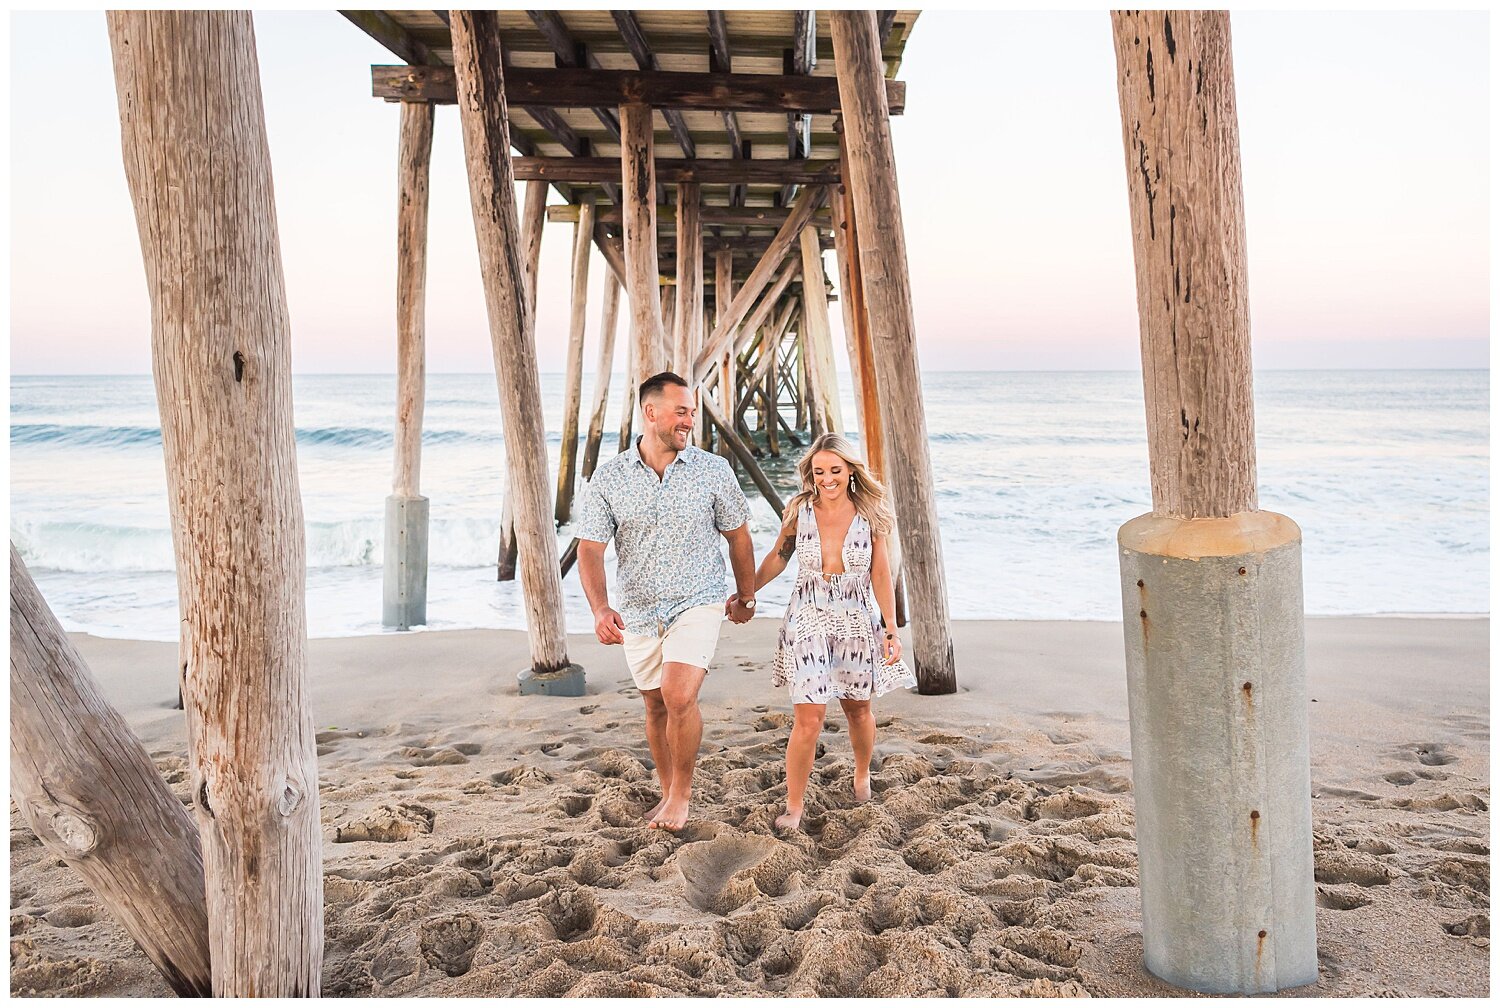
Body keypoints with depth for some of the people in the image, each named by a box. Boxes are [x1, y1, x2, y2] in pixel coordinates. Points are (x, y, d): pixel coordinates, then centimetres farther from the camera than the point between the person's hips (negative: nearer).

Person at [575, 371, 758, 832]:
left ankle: (682, 790, 6)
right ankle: (668, 792, 35)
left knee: (680, 698, -18)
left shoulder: (714, 471, -7)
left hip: (698, 604, -2)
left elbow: (738, 535, 5)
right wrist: (600, 609, -24)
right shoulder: (609, 477, -7)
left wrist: (746, 596, 13)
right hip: (639, 612, 3)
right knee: (656, 707, 14)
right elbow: (590, 548, -9)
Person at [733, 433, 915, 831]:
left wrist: (892, 630, -3)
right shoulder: (799, 510, -6)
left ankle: (862, 776, 45)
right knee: (808, 718, -7)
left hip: (857, 621, 1)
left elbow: (881, 577, -2)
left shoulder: (869, 514, -6)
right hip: (808, 620, -1)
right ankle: (794, 807, 7)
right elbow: (778, 556, 9)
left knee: (858, 709, 16)